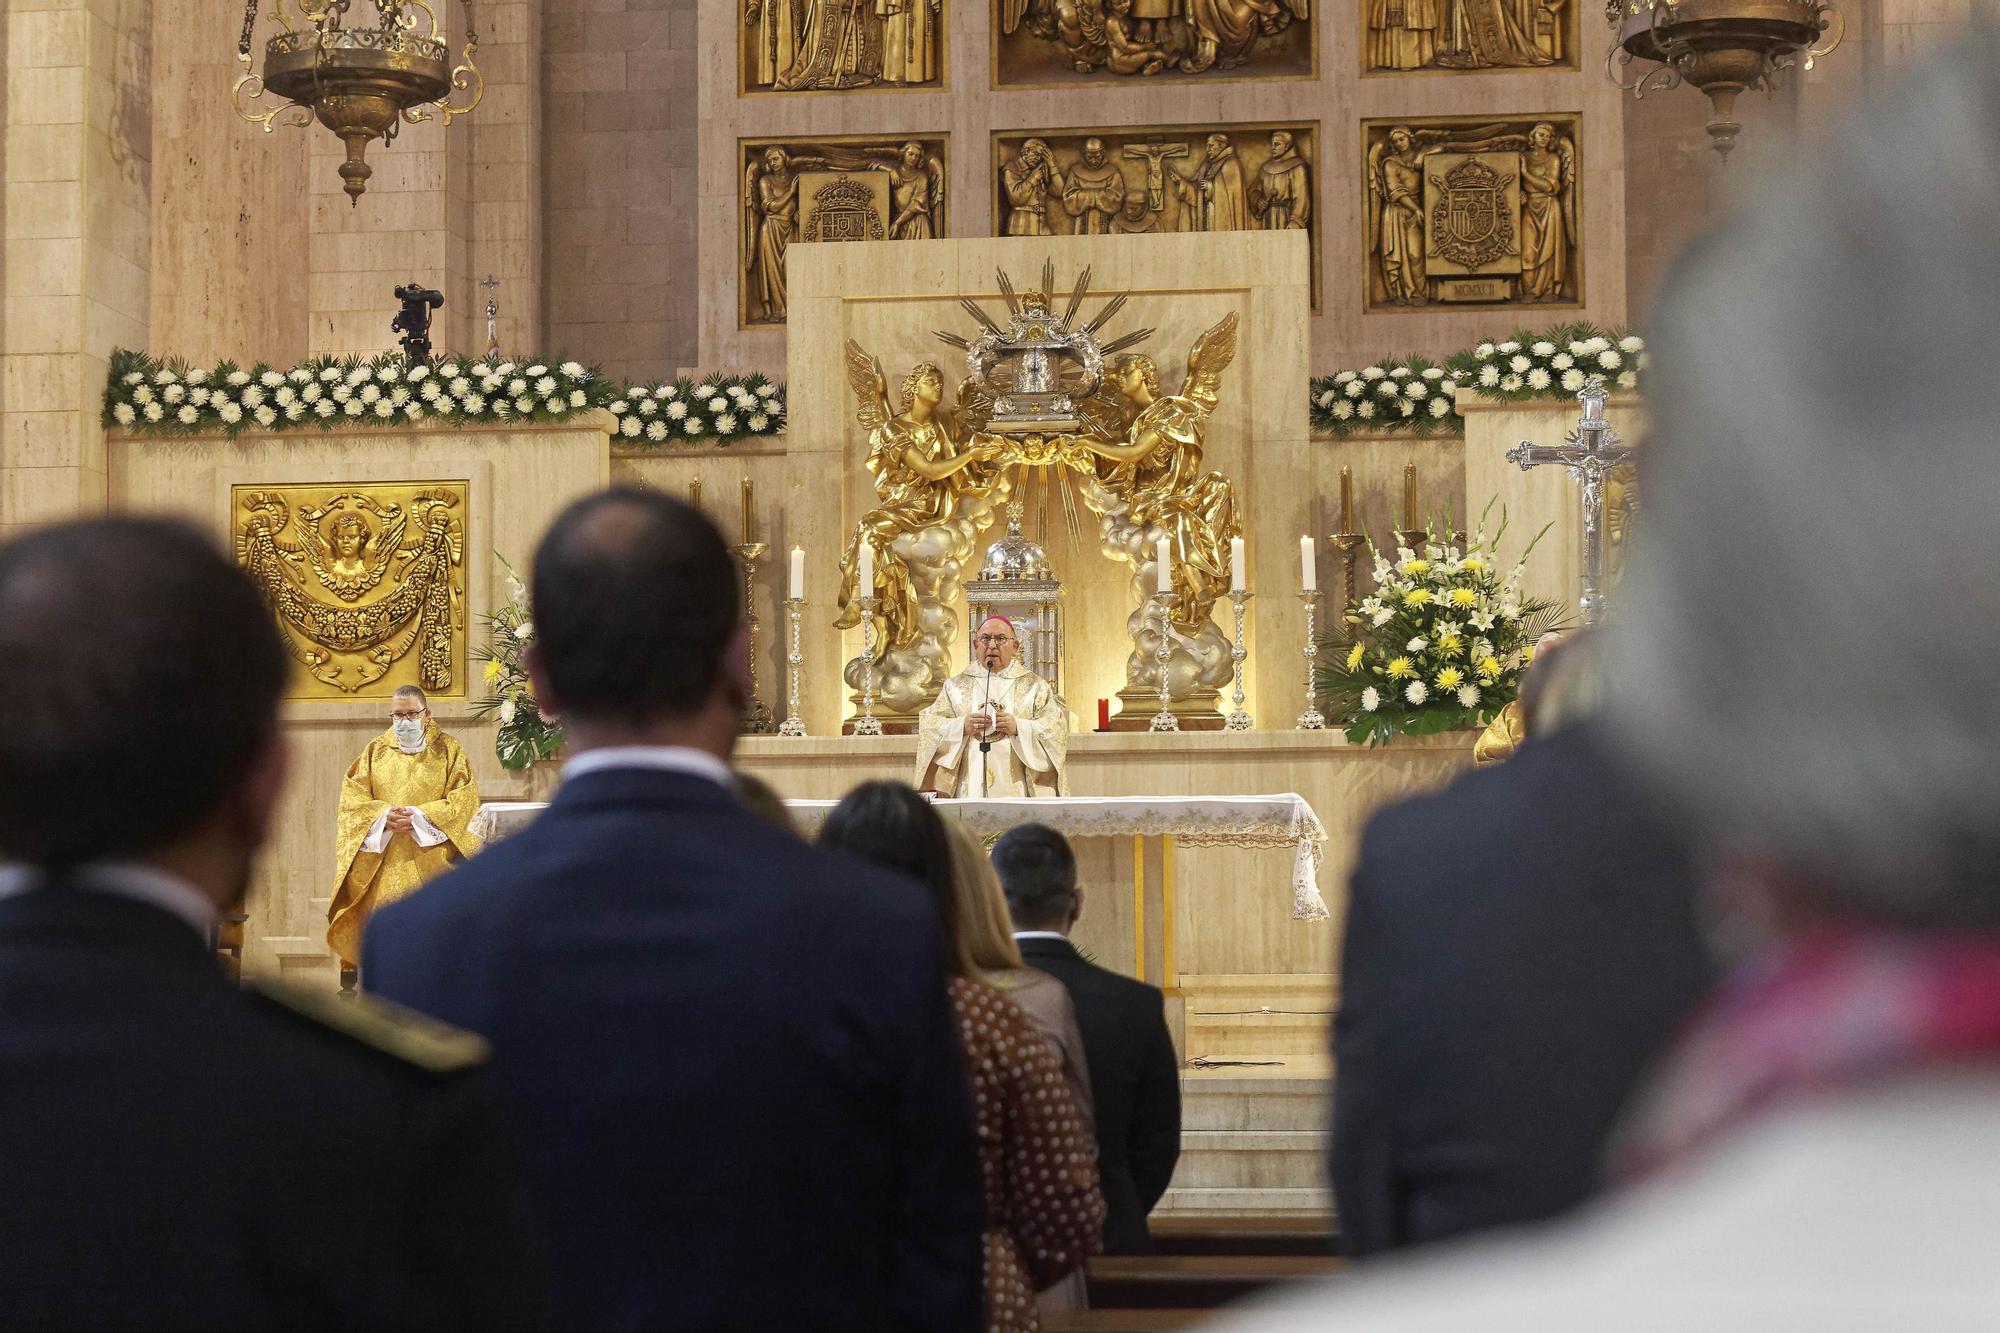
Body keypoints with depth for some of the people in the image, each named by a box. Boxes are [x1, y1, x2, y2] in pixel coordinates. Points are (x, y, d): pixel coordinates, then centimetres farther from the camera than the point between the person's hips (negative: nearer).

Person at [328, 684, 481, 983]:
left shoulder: (449, 751, 8)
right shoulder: (375, 751, 14)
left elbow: (464, 800, -2)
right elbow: (351, 799, 6)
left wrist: (419, 816, -14)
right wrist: (384, 816, -12)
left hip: (429, 860, -2)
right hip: (381, 863, 2)